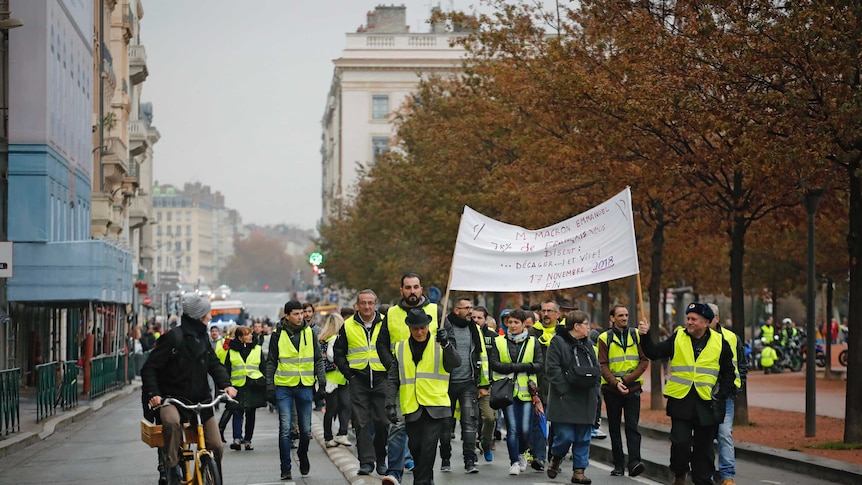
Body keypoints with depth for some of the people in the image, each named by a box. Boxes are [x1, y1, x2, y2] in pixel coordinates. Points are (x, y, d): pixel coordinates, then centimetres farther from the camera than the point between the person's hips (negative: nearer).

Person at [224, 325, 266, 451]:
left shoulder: (257, 349, 9)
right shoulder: (231, 351, 5)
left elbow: (263, 368, 13)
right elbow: (226, 370, 9)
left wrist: (264, 385, 6)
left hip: (254, 386, 2)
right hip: (238, 386, -2)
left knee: (250, 415, 5)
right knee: (237, 412, -13)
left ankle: (248, 440, 11)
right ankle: (237, 439, -22)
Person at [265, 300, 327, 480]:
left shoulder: (309, 334, 6)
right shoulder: (278, 336, 1)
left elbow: (318, 360, 11)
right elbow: (271, 363, 5)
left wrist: (322, 382, 3)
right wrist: (270, 387, 0)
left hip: (305, 387, 2)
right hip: (284, 387, -2)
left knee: (306, 430, 7)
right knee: (285, 429, -8)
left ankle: (303, 455, 37)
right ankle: (286, 469, -1)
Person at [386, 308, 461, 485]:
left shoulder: (439, 345, 4)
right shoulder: (400, 349, 10)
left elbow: (456, 363, -12)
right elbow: (393, 380, 10)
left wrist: (446, 344, -29)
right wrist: (390, 404, 0)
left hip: (436, 407, -3)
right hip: (412, 409, 3)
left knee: (428, 447, -13)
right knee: (415, 448, 8)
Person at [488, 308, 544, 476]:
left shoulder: (533, 342, 8)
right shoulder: (499, 342, 8)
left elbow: (539, 365, 0)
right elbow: (494, 363, -2)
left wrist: (517, 367, -12)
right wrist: (515, 367, -15)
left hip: (526, 391, 0)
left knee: (525, 429, -3)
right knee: (512, 428, -6)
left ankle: (521, 454, 25)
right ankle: (514, 461, 3)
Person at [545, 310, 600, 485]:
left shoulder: (588, 344, 17)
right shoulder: (558, 342, -5)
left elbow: (596, 370, 20)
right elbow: (553, 369, -12)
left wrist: (595, 393, 10)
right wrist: (564, 390, -16)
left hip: (586, 401, 6)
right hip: (565, 400, -6)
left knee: (583, 438, 4)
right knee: (565, 436, -9)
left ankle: (579, 471, 10)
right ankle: (555, 460, 19)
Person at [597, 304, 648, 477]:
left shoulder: (636, 335, 6)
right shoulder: (605, 338, 2)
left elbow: (645, 360, 1)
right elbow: (603, 365, -4)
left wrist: (628, 379, -11)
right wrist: (615, 383, -19)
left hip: (632, 387, 0)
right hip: (611, 389, 0)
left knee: (632, 426, -10)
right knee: (614, 428, 6)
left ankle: (634, 462, -19)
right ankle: (618, 465, 11)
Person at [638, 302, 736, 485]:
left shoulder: (720, 343, 4)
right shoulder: (677, 338, 5)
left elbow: (729, 372, 11)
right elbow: (654, 353, -1)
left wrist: (721, 393, -2)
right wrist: (645, 337, -17)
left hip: (706, 403, 0)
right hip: (680, 401, 0)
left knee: (704, 448, 7)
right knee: (680, 442, -10)